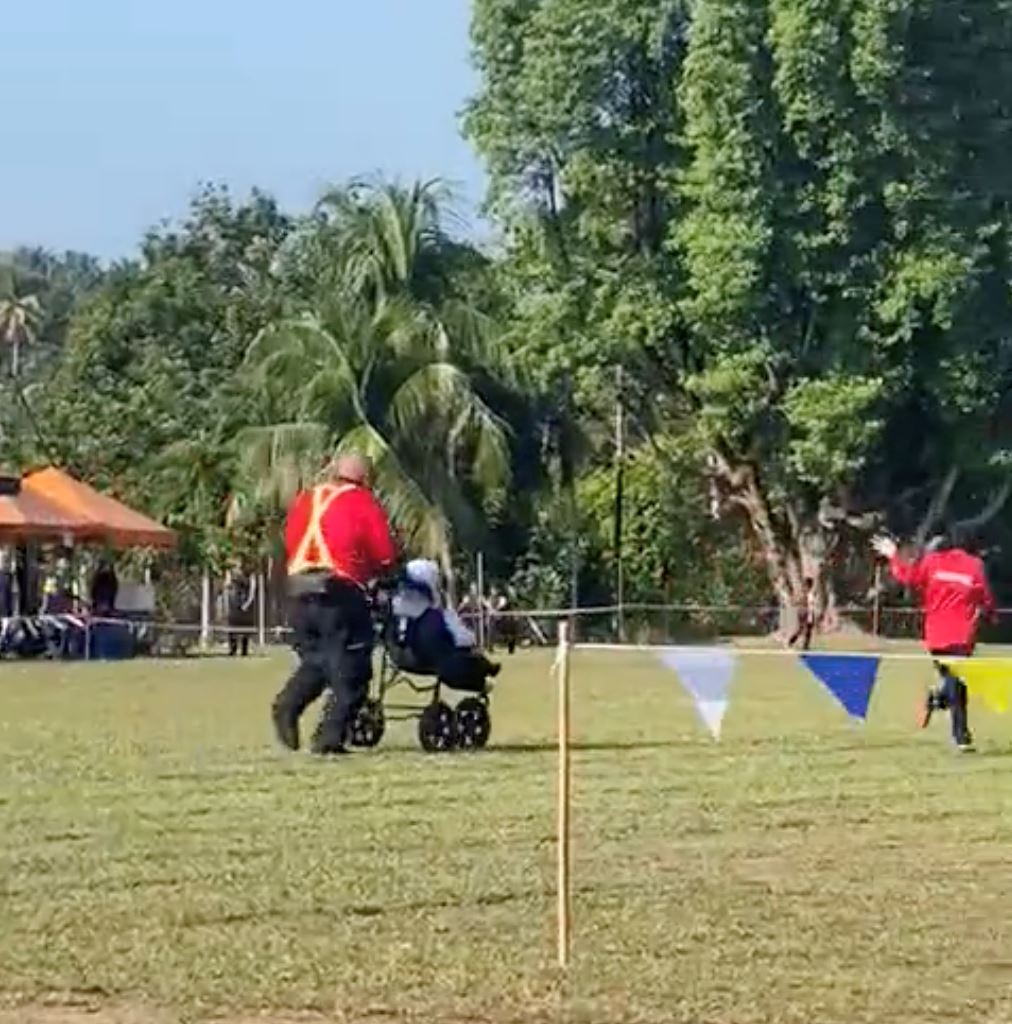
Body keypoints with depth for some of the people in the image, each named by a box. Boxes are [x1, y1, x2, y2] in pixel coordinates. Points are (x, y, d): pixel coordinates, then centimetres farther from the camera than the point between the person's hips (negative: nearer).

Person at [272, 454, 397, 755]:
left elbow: (290, 542, 17)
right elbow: (386, 555, 1)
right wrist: (369, 571, 20)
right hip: (339, 592, -5)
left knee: (315, 660, 21)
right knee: (350, 671, 2)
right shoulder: (363, 503, 4)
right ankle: (329, 738, -6)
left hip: (298, 590, 5)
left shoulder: (304, 499, 19)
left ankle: (288, 704, -3)